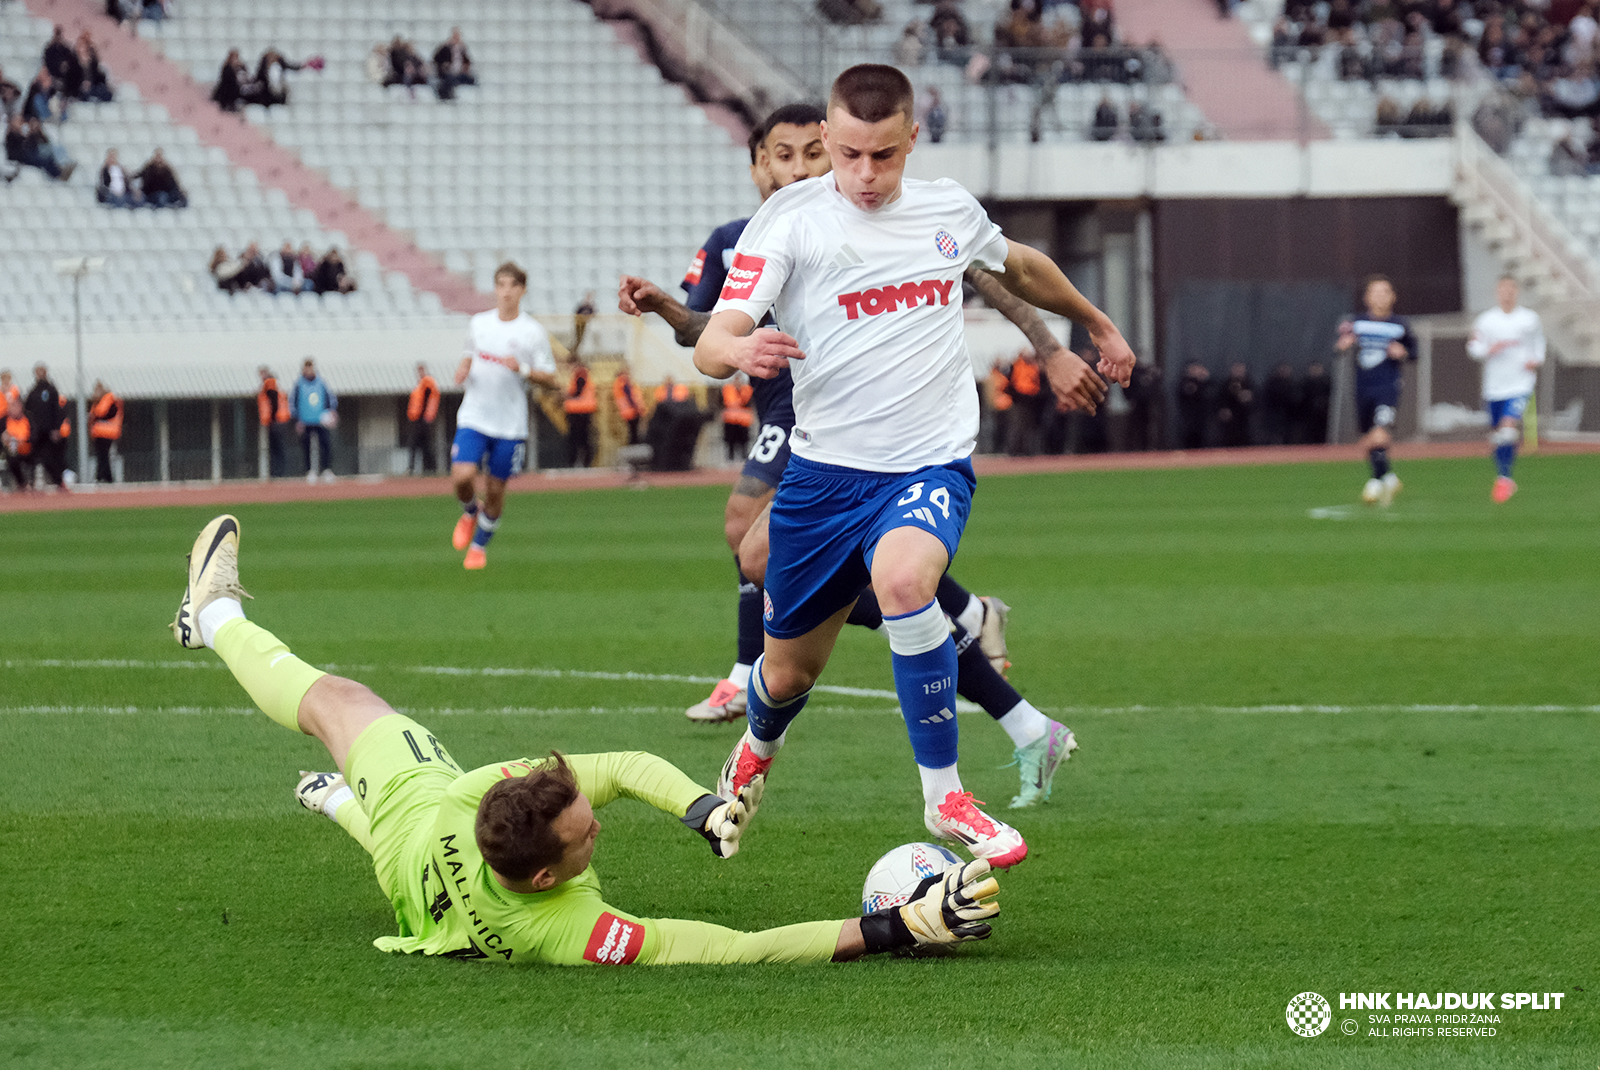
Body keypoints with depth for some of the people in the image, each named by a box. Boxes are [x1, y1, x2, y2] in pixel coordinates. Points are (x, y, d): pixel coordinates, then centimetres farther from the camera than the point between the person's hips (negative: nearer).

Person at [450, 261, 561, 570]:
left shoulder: (533, 332, -4)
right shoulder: (478, 323, 6)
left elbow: (551, 380, -3)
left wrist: (522, 369, -20)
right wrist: (463, 368, 2)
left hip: (510, 425, -2)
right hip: (474, 417, 2)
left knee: (495, 488, 4)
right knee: (462, 476, -17)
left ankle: (479, 545, 26)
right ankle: (470, 512, 18)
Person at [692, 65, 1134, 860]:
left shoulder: (949, 211, 4)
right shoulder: (790, 219, -7)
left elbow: (1020, 268, 28)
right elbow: (712, 343, -16)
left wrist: (1097, 328, 39)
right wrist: (741, 351, -40)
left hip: (931, 462, 0)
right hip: (825, 468, 0)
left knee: (902, 580, -33)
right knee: (787, 672, 11)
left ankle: (944, 798, -21)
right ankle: (756, 751, 50)